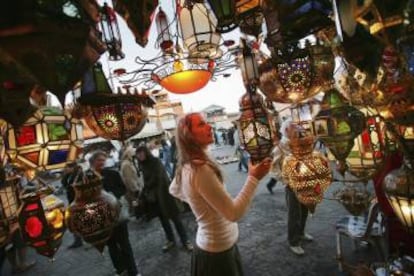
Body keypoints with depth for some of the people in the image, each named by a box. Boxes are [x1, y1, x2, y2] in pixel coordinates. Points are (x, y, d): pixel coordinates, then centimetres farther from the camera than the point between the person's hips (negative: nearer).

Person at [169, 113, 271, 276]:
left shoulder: (187, 166, -2)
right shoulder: (200, 169, -31)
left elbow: (174, 190, 18)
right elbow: (234, 213, -28)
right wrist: (253, 178, -24)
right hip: (218, 249, -8)